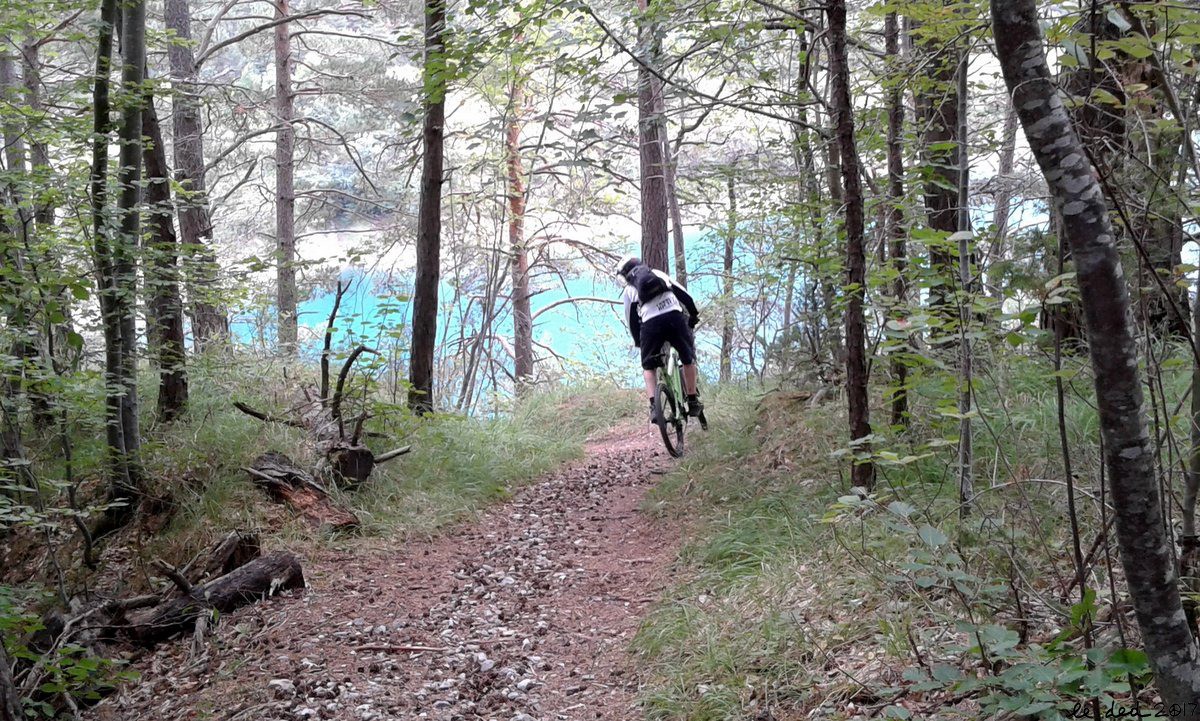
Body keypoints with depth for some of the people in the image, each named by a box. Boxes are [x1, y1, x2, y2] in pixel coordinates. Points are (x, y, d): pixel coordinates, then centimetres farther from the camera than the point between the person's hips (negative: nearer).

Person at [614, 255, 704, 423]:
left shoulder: (628, 290, 21)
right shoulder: (659, 274, 27)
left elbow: (632, 320, 19)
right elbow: (684, 294, 21)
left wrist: (638, 342, 31)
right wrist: (694, 314, 30)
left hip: (650, 323, -1)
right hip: (674, 315, 1)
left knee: (648, 367, 17)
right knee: (688, 359, 20)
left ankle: (654, 407, 0)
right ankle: (693, 402, 20)